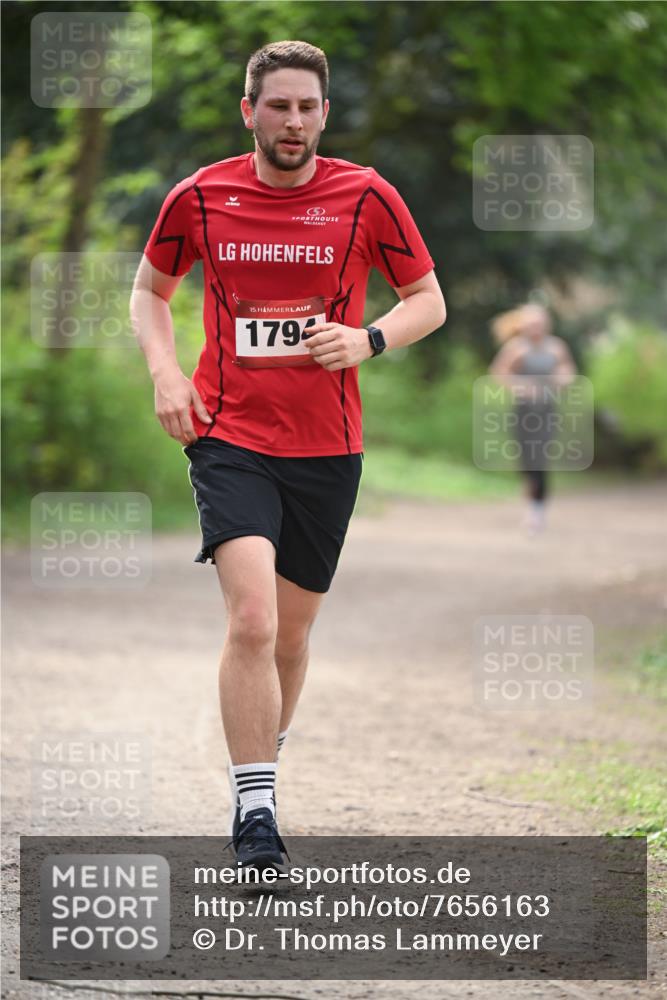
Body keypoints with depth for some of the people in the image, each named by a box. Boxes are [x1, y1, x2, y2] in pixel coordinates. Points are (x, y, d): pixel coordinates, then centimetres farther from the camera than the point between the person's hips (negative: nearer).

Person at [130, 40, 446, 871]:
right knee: (252, 620, -20)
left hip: (326, 449, 2)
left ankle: (256, 783, 35)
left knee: (291, 634, 12)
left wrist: (368, 340, -12)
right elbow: (150, 289, 16)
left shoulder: (366, 197, -2)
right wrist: (165, 373, -1)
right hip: (229, 438, -2)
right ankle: (255, 813, -17)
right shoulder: (199, 198, -1)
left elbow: (429, 301, 7)